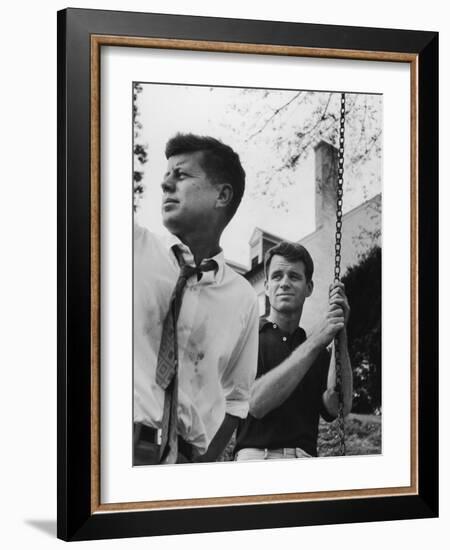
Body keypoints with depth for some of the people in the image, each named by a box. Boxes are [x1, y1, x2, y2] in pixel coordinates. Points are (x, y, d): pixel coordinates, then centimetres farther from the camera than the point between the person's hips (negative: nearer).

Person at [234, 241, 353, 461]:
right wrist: (314, 343, -12)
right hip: (258, 455, -4)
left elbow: (338, 408, 1)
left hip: (307, 457, 4)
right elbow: (255, 403, -10)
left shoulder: (319, 352, 19)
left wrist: (340, 333, -3)